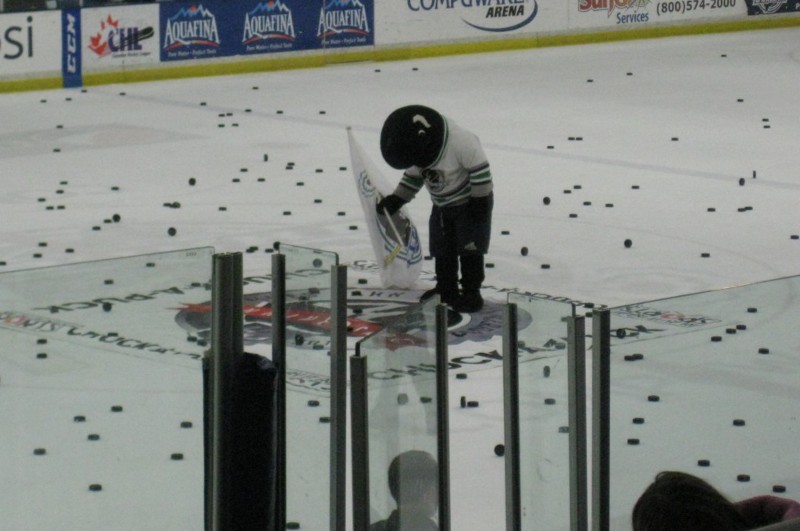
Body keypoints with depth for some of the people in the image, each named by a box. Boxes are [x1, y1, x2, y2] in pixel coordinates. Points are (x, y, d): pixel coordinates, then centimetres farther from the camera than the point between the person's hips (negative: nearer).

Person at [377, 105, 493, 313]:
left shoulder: (460, 141, -33)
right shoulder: (416, 148, -9)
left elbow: (479, 169, -26)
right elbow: (414, 174, 6)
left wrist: (480, 201, -23)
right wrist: (396, 200, 2)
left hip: (469, 202, -7)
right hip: (442, 206, 7)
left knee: (469, 248, -5)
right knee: (442, 249, 11)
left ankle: (471, 293, 5)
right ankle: (446, 289, 26)